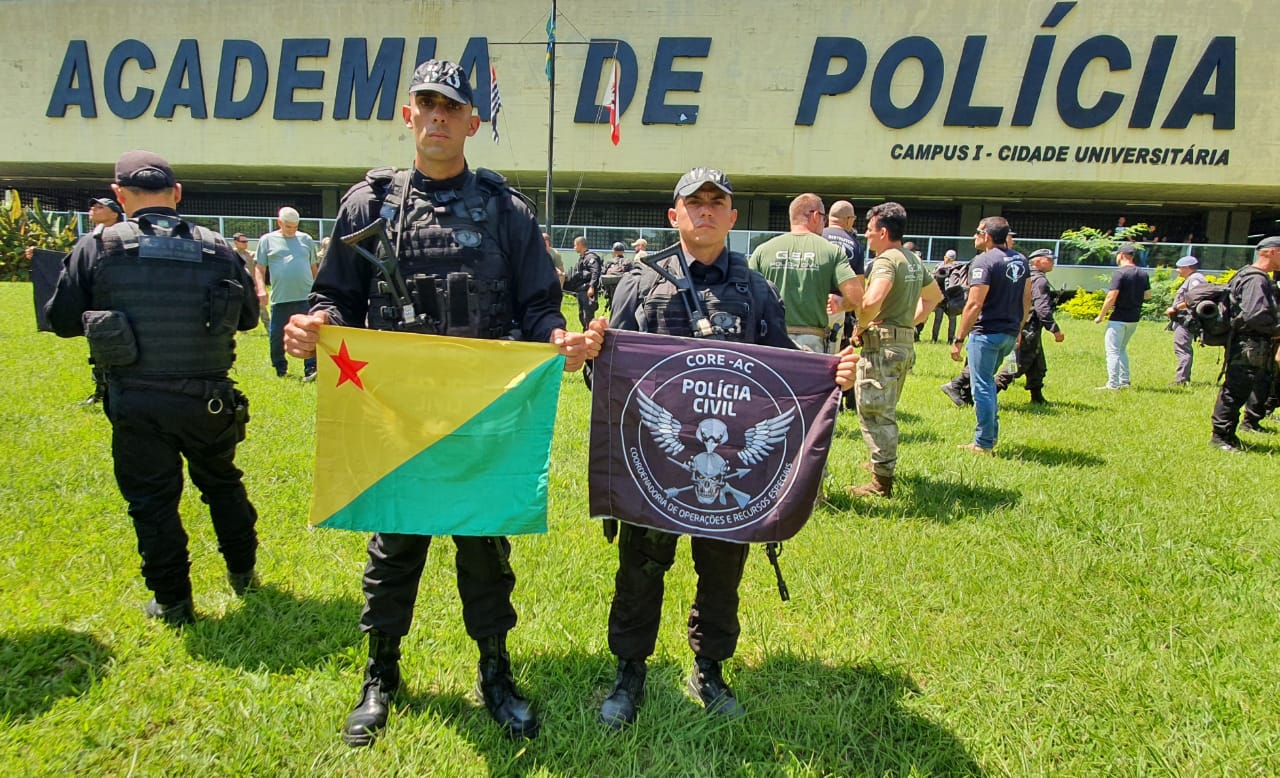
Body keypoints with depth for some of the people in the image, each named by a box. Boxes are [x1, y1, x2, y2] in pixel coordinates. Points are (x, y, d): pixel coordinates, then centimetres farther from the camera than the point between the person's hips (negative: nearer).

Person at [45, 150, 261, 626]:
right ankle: (243, 573, 36)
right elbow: (248, 316, 10)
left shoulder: (97, 248, -6)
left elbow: (62, 320, 1)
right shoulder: (217, 249, -2)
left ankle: (172, 602, 19)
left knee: (151, 500, 11)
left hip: (135, 404, -2)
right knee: (221, 483, 22)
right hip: (208, 401, 2)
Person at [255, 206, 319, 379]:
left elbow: (314, 267, 18)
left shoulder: (306, 239, 12)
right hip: (280, 299, 0)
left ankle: (310, 369, -7)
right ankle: (280, 368, 25)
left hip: (306, 297, 0)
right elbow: (259, 268, 6)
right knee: (277, 336, 8)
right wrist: (261, 289, -7)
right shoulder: (267, 240, 8)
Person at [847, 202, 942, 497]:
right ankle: (886, 463, 36)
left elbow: (872, 300, -33)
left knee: (873, 412, -4)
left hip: (882, 343, -10)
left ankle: (882, 481, -2)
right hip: (906, 343, 10)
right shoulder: (914, 261, 14)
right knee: (886, 411, 23)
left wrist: (860, 327, -16)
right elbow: (935, 295, 30)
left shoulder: (886, 260, -15)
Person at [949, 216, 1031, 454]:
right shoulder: (1020, 260, 11)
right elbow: (1027, 299, 17)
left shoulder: (984, 261, -14)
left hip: (987, 333, -8)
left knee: (982, 387, -1)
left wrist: (958, 339, -17)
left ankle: (984, 445, 4)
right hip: (1010, 334, 8)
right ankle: (990, 436, 25)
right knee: (986, 383, 22)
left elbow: (974, 304, -20)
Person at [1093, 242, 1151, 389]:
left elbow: (1111, 297, -19)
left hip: (1119, 318, -8)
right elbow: (1148, 295, 16)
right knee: (1121, 349, 21)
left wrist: (1101, 316, -11)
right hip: (1134, 318, 8)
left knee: (1113, 350, -3)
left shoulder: (1120, 273, -15)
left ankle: (1113, 384, -6)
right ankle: (1124, 381, 22)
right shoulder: (1143, 274, 8)